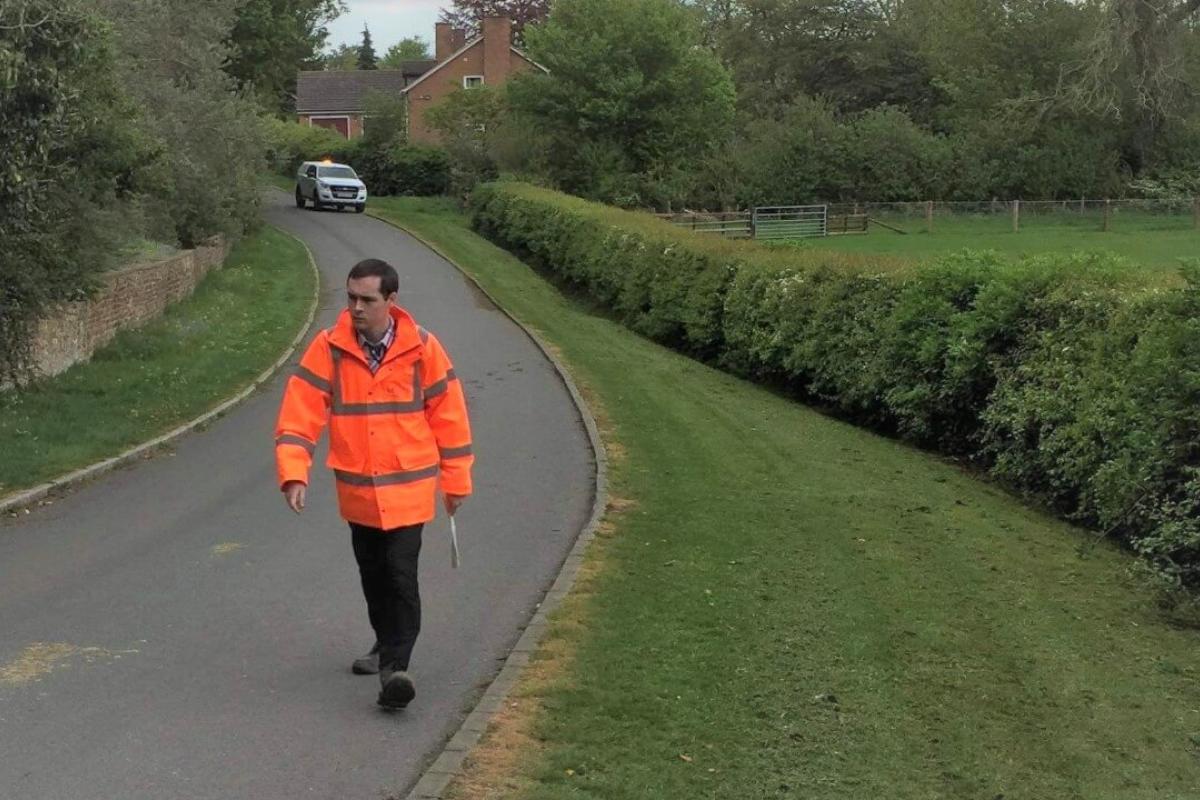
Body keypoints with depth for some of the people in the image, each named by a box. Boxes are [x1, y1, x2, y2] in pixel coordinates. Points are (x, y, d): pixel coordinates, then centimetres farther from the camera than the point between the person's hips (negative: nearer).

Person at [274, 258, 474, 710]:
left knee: (400, 575, -11)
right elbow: (300, 413, -10)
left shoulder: (422, 348, -9)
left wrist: (456, 480, 2)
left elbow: (448, 414, -1)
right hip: (356, 489, 3)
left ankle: (394, 666, -6)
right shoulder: (329, 348, -8)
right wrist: (294, 473, -21)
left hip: (408, 489, -3)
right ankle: (386, 643, 39)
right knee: (372, 575, 18)